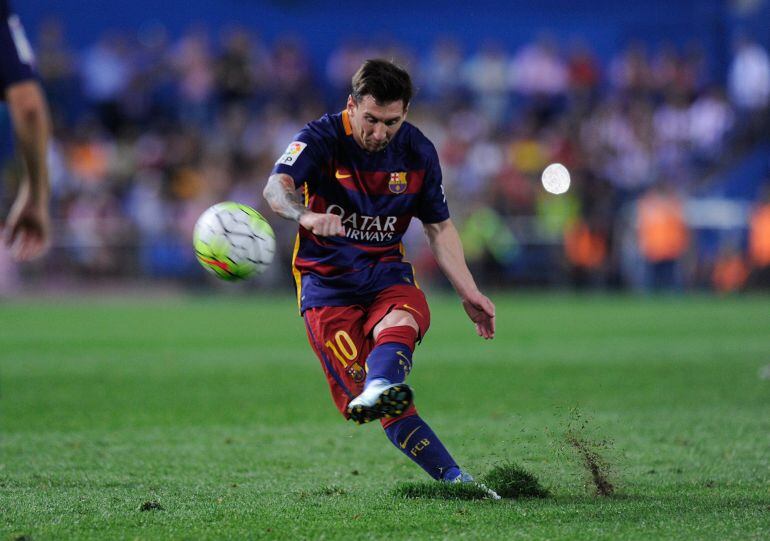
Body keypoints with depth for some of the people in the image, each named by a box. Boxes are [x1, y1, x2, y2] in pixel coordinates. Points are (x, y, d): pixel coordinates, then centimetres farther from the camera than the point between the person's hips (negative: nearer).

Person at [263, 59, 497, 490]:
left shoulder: (418, 152, 2)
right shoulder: (322, 138, -11)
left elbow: (439, 227, 15)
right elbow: (278, 186, -30)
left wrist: (469, 293, 7)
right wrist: (306, 215, -54)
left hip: (386, 272, 2)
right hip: (327, 282, -2)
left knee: (400, 322, -37)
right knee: (389, 409, -18)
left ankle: (379, 389, -66)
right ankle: (454, 480, -15)